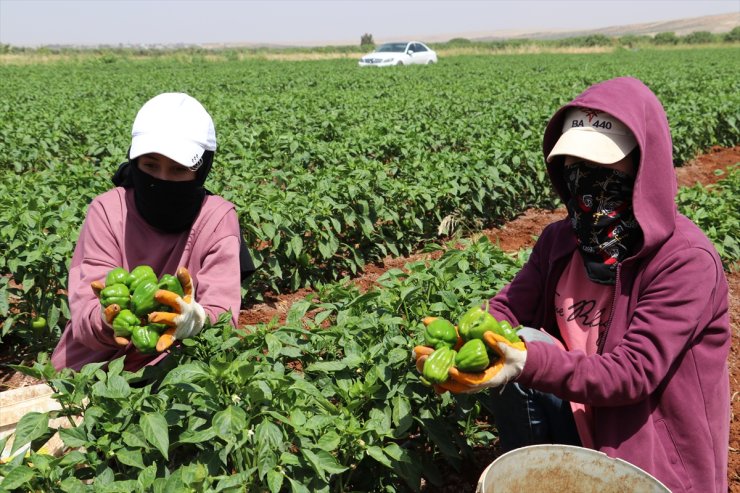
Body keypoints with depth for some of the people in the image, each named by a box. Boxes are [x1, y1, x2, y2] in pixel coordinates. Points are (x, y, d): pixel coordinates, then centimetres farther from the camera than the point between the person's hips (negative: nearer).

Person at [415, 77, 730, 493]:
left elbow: (633, 373, -26)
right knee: (514, 348, -17)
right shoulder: (560, 239, -2)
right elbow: (509, 309, -6)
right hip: (577, 421, 5)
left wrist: (530, 364, -39)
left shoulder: (687, 260, -21)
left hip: (650, 459, -5)